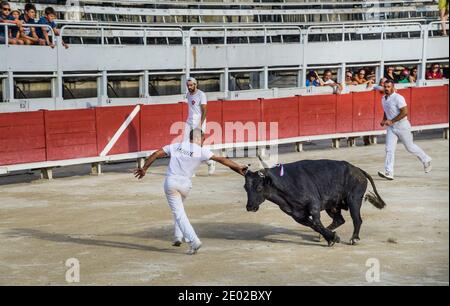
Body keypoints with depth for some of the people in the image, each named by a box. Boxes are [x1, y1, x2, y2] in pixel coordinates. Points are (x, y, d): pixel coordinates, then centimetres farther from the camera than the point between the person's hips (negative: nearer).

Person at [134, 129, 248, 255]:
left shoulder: (176, 146, 7)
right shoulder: (201, 151, -2)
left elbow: (156, 154, 8)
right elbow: (221, 159, -7)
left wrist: (144, 168, 17)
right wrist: (238, 167, -5)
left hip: (171, 182, 0)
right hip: (185, 184, 0)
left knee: (179, 213, -3)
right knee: (179, 209, 28)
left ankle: (193, 241, -15)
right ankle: (178, 237, 26)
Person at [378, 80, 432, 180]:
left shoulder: (398, 98, -17)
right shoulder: (384, 99, 8)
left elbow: (404, 112, -23)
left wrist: (392, 121, -24)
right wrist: (384, 120, 6)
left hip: (402, 126, -7)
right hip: (391, 127, 7)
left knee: (410, 147, 7)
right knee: (389, 149, -6)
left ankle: (426, 160, 30)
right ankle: (389, 173, -10)